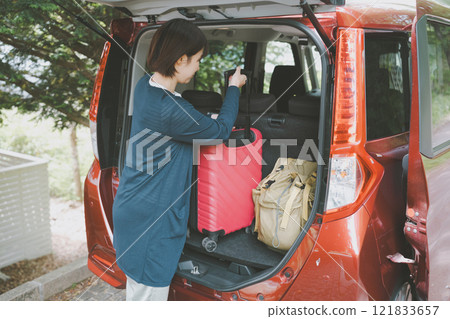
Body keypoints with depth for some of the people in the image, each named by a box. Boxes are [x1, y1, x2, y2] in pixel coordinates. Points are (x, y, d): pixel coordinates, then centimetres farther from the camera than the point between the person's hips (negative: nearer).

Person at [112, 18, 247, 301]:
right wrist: (234, 87, 3)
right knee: (151, 292, 6)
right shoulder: (170, 110, -27)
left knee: (137, 289, 24)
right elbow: (221, 130, -10)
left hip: (133, 210, 10)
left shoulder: (145, 86, 2)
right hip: (151, 219, -10)